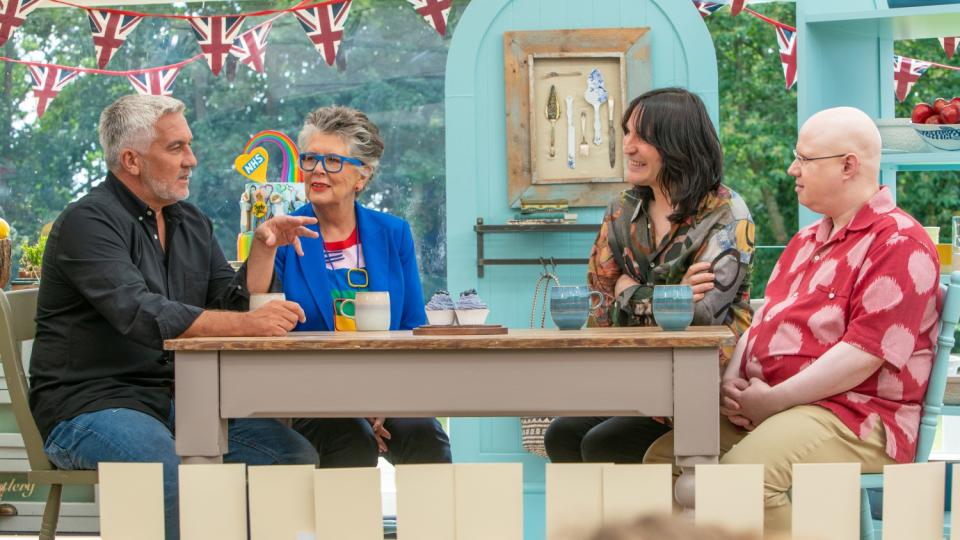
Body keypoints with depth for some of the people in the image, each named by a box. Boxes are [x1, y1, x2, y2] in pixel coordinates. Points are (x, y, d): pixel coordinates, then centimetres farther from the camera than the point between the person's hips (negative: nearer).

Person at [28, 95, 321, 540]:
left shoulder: (191, 222, 16)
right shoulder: (89, 222, -11)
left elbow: (233, 307, 15)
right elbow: (141, 315, -26)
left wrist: (264, 249, -2)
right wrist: (250, 324, -32)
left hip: (176, 402, 8)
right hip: (90, 405, -7)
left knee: (294, 453, -12)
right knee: (172, 471, -37)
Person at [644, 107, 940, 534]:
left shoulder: (898, 243, -9)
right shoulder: (807, 241, 22)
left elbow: (865, 351, -19)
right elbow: (763, 321, 23)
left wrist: (773, 400, -18)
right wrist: (732, 383, 1)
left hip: (854, 416, -9)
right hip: (763, 405, 9)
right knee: (665, 457, -7)